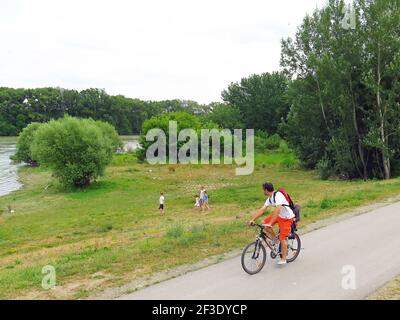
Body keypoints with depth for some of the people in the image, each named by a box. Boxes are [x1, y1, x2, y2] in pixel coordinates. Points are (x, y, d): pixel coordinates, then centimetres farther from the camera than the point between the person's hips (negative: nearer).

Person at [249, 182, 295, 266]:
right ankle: (275, 239, 12)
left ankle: (283, 259, 10)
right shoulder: (270, 198, 0)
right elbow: (262, 210, -1)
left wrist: (270, 223, -40)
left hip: (287, 218, -8)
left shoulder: (278, 196, -28)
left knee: (282, 238, -5)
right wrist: (253, 220, -8)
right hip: (279, 215, 8)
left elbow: (277, 211, -36)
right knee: (264, 223, -4)